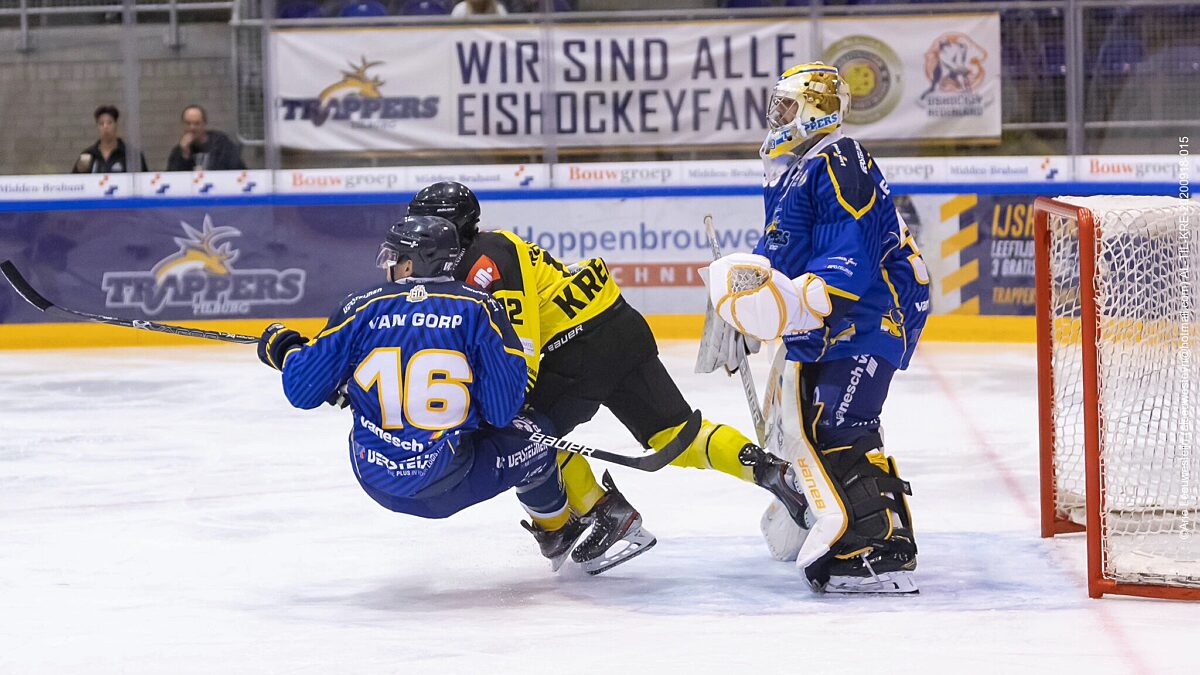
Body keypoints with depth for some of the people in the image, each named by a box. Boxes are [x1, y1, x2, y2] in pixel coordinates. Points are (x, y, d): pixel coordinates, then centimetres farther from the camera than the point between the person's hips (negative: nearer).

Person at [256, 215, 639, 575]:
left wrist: (283, 349, 22)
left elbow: (304, 389, 2)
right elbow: (502, 410, -9)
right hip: (451, 483, -2)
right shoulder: (478, 309, -5)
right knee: (528, 434, 20)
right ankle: (562, 534, 32)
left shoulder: (363, 309, -2)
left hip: (377, 481, 2)